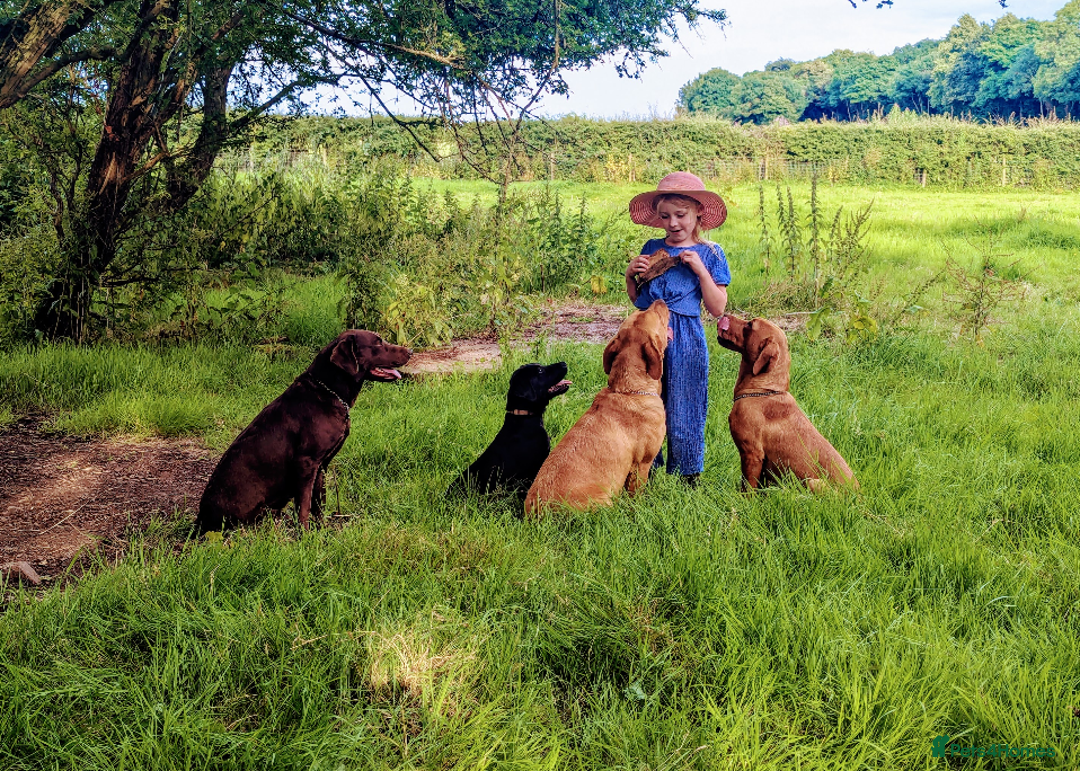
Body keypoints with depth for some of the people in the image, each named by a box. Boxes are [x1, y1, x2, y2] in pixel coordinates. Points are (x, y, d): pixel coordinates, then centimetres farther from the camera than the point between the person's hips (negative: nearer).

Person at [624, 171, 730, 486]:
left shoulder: (710, 253, 1)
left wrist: (700, 269, -12)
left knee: (682, 414, 1)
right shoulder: (652, 248, 10)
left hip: (685, 341, -3)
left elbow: (718, 309, -4)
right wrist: (630, 274, 0)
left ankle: (688, 479, 14)